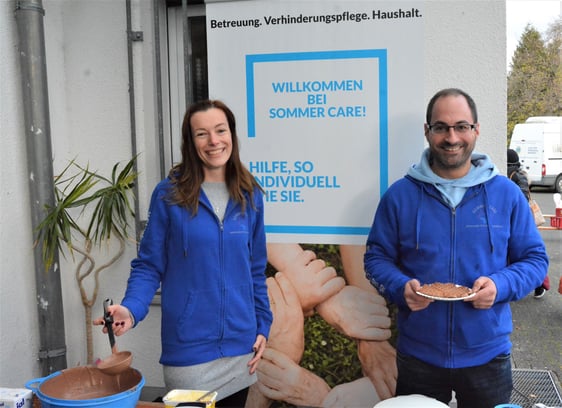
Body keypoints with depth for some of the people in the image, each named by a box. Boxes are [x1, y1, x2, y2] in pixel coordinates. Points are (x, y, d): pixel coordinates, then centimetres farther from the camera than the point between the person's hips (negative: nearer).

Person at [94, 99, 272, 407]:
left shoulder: (250, 196, 3)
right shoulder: (168, 195, -7)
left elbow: (256, 270, 9)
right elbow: (148, 266, -5)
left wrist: (263, 326, 6)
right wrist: (131, 309, -21)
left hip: (240, 344, 4)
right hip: (189, 346, -3)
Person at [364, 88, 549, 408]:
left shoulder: (506, 193, -1)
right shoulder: (400, 195, -3)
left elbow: (535, 258, 3)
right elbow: (377, 257, 2)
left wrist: (500, 286, -16)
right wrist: (401, 287, -18)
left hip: (488, 355, 1)